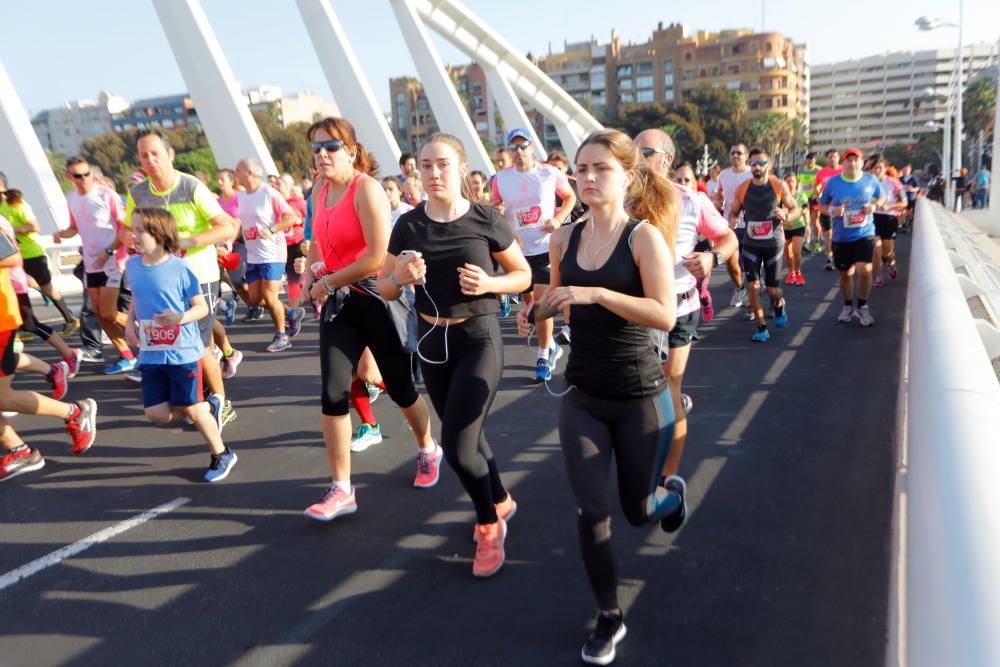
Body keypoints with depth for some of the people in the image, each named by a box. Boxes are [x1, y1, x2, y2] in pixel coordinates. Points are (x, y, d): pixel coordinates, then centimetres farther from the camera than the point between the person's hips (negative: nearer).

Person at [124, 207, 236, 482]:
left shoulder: (180, 268, -13)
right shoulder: (132, 266, 4)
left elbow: (202, 307, -8)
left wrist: (180, 318, -26)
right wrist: (130, 322, 4)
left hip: (182, 352, -6)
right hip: (150, 354, 6)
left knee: (191, 409, 2)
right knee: (155, 414, 2)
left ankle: (222, 455, 23)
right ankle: (210, 407, 27)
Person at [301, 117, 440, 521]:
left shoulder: (366, 188, -16)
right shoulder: (320, 192, 7)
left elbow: (377, 256, -25)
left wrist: (329, 281, -15)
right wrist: (310, 275, 6)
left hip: (374, 297, -6)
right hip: (337, 303, 6)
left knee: (399, 387, 9)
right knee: (333, 392, -2)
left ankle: (428, 451, 39)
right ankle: (341, 490, 9)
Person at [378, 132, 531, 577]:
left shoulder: (486, 220, -10)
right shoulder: (408, 225, -2)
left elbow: (523, 275, 0)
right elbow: (384, 289, 5)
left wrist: (489, 283, -20)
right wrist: (400, 276, -17)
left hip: (479, 338, -4)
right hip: (432, 340, 4)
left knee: (457, 444, -11)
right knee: (466, 436, 17)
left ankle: (489, 523, 17)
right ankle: (501, 503, 43)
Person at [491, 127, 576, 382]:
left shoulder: (550, 173, -4)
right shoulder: (501, 178, 2)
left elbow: (570, 197, 8)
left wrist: (558, 219, -8)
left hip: (546, 246, -3)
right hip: (518, 249, 3)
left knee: (541, 301, -10)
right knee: (529, 302, 12)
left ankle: (544, 356, 6)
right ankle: (550, 345, 35)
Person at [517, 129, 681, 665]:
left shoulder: (644, 236, -12)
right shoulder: (565, 239, 1)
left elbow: (666, 315, -22)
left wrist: (596, 293, -29)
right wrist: (537, 310, -4)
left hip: (639, 398, -3)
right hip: (582, 397, 3)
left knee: (639, 510, 14)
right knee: (591, 511, -1)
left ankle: (671, 493, 52)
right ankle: (609, 617, 22)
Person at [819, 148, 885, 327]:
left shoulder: (870, 180, -2)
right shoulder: (833, 182, -4)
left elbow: (882, 197, 14)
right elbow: (822, 205, 5)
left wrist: (875, 205, -9)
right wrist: (832, 211, -16)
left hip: (865, 234, -1)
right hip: (841, 237, 1)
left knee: (864, 270, -17)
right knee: (845, 273, 13)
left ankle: (862, 307, 7)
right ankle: (848, 306, 37)